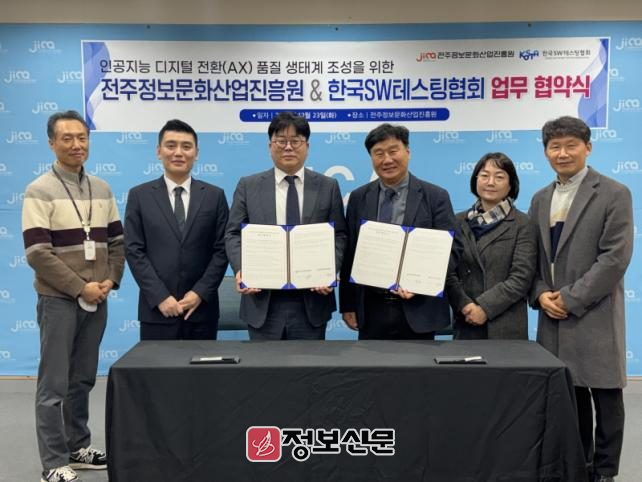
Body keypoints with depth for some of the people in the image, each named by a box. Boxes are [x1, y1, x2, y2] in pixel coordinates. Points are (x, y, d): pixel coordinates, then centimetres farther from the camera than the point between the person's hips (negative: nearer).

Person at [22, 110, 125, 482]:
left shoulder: (102, 190, 9)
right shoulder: (40, 192, -7)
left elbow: (117, 241, 12)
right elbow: (37, 253, -14)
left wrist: (111, 281, -4)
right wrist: (81, 287, -15)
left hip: (97, 300, 5)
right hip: (59, 300, -5)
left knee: (83, 380, 15)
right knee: (54, 385, 1)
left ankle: (78, 447, 28)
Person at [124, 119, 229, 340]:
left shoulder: (215, 196, 6)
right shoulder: (139, 196, 4)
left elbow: (222, 250, 2)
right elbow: (134, 251, -2)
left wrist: (200, 293, -9)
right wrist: (160, 297, -10)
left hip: (202, 308, 1)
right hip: (156, 310, -1)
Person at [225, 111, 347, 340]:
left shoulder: (328, 186, 6)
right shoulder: (248, 186, 6)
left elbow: (339, 235, 4)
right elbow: (234, 234, 4)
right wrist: (241, 269, -14)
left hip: (312, 300, 0)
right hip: (263, 302, 0)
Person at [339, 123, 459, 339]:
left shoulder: (436, 197, -1)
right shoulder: (358, 198, 6)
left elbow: (450, 250, -4)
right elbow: (349, 254, 7)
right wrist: (347, 305, 4)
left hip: (417, 312, -2)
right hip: (370, 310, 2)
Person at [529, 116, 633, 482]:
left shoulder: (614, 194, -4)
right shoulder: (540, 199, 13)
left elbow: (616, 257, -12)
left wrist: (570, 298, -15)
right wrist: (540, 294, -3)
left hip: (595, 315, -5)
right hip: (553, 316, 5)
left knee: (606, 399, 4)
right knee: (569, 396, 12)